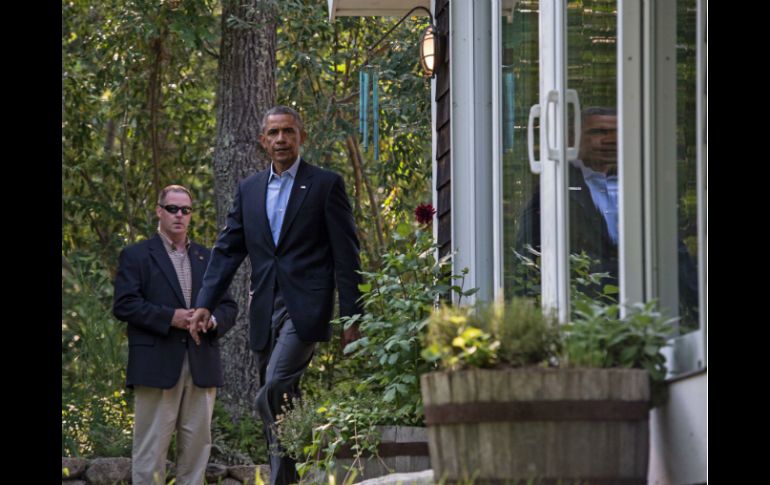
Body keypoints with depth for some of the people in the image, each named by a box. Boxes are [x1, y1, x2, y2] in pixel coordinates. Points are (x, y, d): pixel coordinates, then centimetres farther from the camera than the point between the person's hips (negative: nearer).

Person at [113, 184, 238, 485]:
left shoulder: (207, 258, 19)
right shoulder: (136, 256, 4)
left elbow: (228, 306, 18)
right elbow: (124, 305, -7)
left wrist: (213, 320, -6)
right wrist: (170, 317, -16)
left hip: (201, 367, 5)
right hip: (157, 367, -5)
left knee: (196, 446, 5)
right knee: (150, 449, -5)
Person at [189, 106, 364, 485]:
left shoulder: (326, 185, 2)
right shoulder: (249, 190, 16)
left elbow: (346, 255, -1)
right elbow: (227, 250, 14)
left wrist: (351, 318, -7)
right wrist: (204, 304, 2)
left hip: (306, 308, -6)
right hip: (266, 311, 6)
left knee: (275, 390, -22)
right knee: (276, 399, 7)